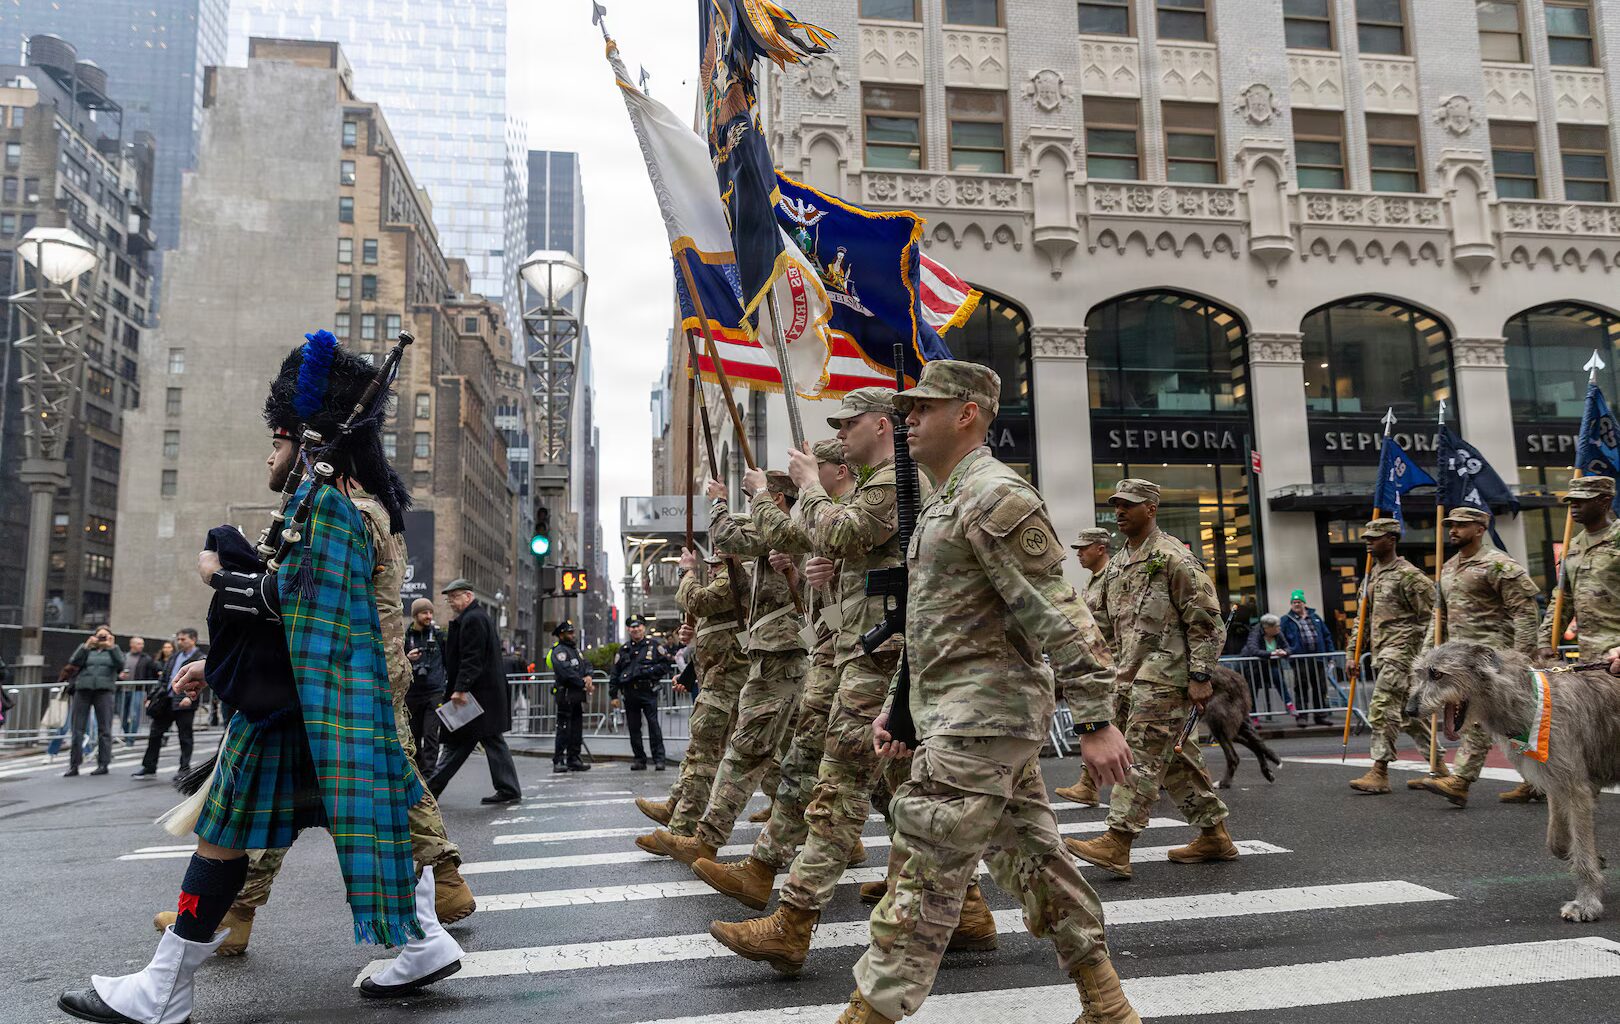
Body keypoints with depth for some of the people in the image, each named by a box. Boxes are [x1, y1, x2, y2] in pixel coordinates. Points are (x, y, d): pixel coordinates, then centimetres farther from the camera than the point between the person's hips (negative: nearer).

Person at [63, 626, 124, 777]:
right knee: (77, 728, 0)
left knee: (104, 729, -2)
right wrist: (86, 646, -7)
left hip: (104, 690, -1)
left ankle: (103, 764, 3)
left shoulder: (114, 651, 16)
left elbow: (120, 665, -3)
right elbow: (73, 662, 0)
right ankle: (74, 765, 5)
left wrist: (112, 647, -9)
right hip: (83, 689, 1)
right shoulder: (86, 649, 18)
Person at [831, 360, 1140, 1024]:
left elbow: (1059, 616, -19)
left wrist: (1095, 720, -21)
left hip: (981, 717, -10)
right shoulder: (943, 504, 18)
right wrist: (897, 702, 21)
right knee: (1031, 860, 14)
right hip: (964, 714, 10)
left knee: (925, 874, -6)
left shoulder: (995, 497, -14)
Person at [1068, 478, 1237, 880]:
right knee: (1174, 756, 13)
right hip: (1136, 674, 9)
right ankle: (1214, 835, 23)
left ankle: (1117, 843, -14)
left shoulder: (1173, 557, -9)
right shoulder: (1118, 564, 17)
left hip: (1166, 672, -9)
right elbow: (1105, 623, 22)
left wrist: (1200, 676, -16)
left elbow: (1205, 620, -12)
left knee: (1143, 754, -12)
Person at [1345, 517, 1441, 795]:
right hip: (1380, 655, 9)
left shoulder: (1409, 575, -9)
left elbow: (1430, 618, -10)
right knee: (1407, 712, 13)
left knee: (1381, 708, -14)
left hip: (1401, 652, -9)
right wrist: (1355, 653, 18)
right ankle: (1437, 766, 24)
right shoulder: (1371, 577, 17)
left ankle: (1379, 773, -12)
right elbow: (1365, 619, 22)